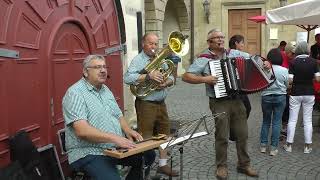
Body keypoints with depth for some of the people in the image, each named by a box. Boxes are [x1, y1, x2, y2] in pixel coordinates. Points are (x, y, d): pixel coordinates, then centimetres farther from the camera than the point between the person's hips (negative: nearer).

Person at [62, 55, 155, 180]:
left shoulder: (105, 90, 14)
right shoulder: (75, 93, -14)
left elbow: (118, 116, 19)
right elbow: (82, 131, -25)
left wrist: (127, 131, -3)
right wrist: (114, 138, -33)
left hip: (117, 147, 8)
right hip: (89, 153, -8)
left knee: (148, 155, 4)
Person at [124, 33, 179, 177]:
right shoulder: (138, 60, -8)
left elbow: (171, 77, 15)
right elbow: (127, 78, -23)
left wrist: (167, 82, -8)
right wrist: (148, 76, -29)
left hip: (161, 104, 7)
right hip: (146, 104, -7)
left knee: (164, 135, 13)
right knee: (146, 138, -2)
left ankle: (163, 164, 26)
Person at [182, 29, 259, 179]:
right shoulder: (204, 59, -7)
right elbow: (186, 76, -12)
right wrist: (204, 79, -22)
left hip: (236, 100, 5)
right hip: (219, 103, -4)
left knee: (242, 134, 10)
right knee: (222, 136, 2)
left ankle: (244, 164, 26)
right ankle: (221, 166, 20)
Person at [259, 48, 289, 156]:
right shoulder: (284, 71, -10)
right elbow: (287, 84, 1)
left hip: (266, 97, 1)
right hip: (280, 97, -1)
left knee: (265, 121, 14)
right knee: (276, 122, 5)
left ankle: (263, 145, 17)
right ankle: (273, 148, 7)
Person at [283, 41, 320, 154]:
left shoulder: (293, 62, -10)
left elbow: (290, 80, -13)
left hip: (296, 94, -1)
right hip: (309, 94, 1)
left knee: (292, 120, 7)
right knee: (308, 121, 9)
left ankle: (289, 145, 13)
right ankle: (307, 146, 14)